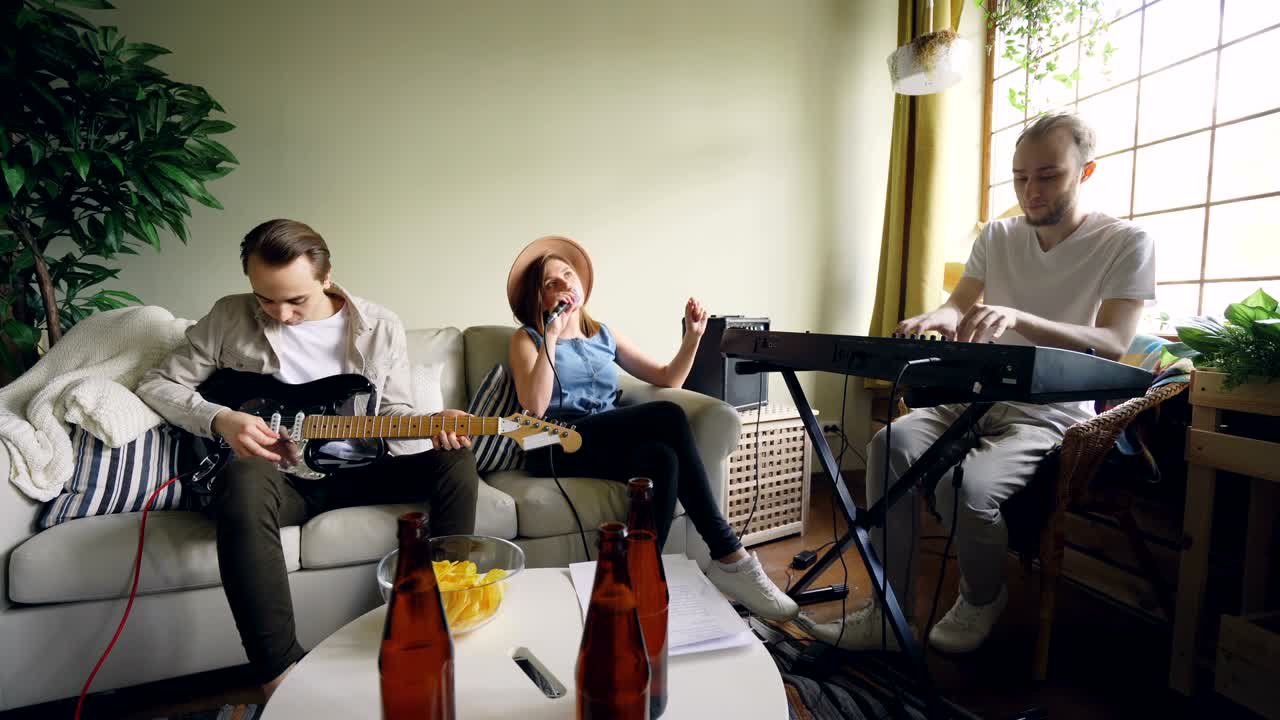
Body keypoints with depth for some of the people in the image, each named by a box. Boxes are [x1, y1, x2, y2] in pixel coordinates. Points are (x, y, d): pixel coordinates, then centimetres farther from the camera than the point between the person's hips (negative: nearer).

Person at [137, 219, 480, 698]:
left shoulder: (382, 328, 1)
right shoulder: (230, 318, 0)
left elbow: (393, 410, 6)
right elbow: (157, 383, 7)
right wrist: (220, 419, -11)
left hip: (353, 472, 2)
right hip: (277, 475, -1)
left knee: (456, 457, -20)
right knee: (245, 479, -39)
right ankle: (282, 677, -35)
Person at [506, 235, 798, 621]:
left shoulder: (604, 335, 21)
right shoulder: (528, 339, 8)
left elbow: (668, 378, 17)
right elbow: (535, 408, -11)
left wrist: (693, 335, 3)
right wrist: (551, 337, -12)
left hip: (609, 445, 5)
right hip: (559, 449, -4)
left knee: (662, 459, -34)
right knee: (668, 416, -31)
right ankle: (729, 555, -25)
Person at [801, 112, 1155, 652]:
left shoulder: (1126, 244, -4)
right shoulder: (997, 236, 10)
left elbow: (1112, 345, -18)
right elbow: (957, 307, 2)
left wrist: (1015, 317, -36)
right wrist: (935, 318, -25)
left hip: (1053, 415, -4)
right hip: (978, 400, 4)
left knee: (967, 485, -32)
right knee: (892, 443, -26)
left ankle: (982, 602, 3)